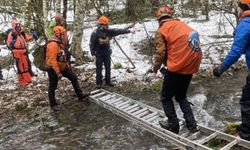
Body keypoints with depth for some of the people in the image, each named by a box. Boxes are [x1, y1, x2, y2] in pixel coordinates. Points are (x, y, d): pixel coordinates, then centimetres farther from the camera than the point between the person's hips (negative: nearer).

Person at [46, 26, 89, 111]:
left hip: (62, 67, 10)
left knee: (74, 77, 12)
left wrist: (67, 65, 22)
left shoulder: (59, 42, 10)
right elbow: (52, 60, -28)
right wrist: (58, 72, -29)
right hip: (53, 69, -10)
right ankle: (53, 105, 19)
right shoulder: (53, 44, -24)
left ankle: (80, 96, 20)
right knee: (52, 87, 5)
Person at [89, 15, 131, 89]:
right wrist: (93, 54, -16)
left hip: (107, 53, 5)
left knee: (108, 68, 13)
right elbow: (92, 44, -13)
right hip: (99, 54, -5)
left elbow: (117, 31, -5)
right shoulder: (95, 33, -16)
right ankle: (99, 83, 15)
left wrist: (126, 31, -14)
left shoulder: (108, 31, -2)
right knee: (99, 69, 3)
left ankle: (108, 81, 28)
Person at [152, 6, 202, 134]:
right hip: (191, 66, 7)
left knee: (166, 97, 14)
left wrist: (155, 68, 7)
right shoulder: (182, 25, 12)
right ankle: (191, 125, 19)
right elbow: (183, 47, 12)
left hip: (176, 68, -6)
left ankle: (173, 126, 19)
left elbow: (160, 53, -10)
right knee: (181, 96, 23)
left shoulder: (161, 30, -6)